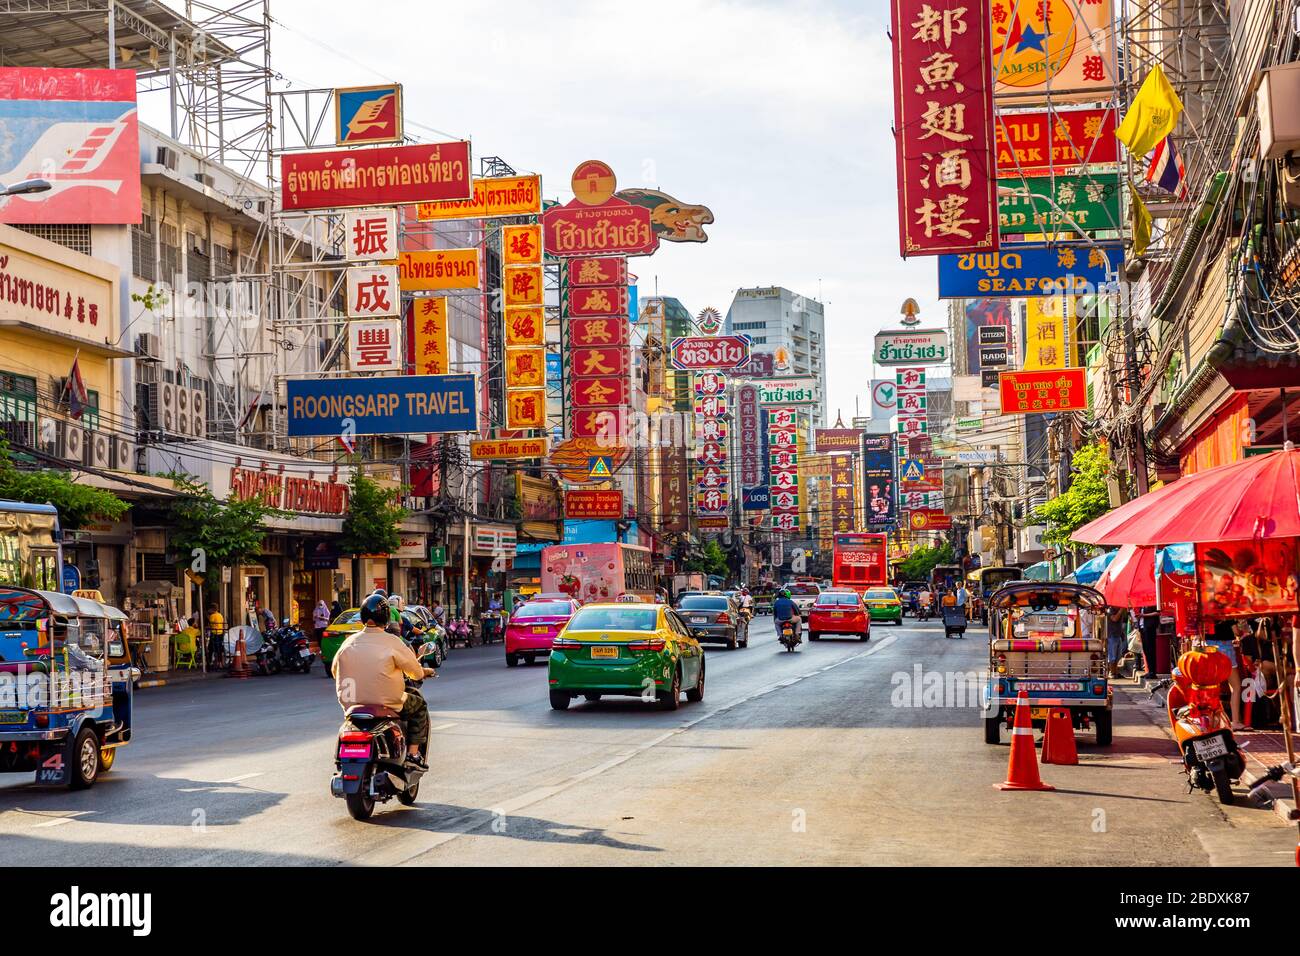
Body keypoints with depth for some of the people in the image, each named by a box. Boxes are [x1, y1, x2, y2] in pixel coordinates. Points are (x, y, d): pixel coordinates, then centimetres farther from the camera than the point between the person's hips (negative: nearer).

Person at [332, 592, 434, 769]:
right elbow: (416, 673, -3)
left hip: (351, 705, 5)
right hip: (386, 704, -5)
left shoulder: (349, 642, 2)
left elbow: (335, 671, 12)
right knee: (419, 704, 20)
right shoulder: (392, 642, -10)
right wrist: (425, 671, 21)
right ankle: (413, 753, 9)